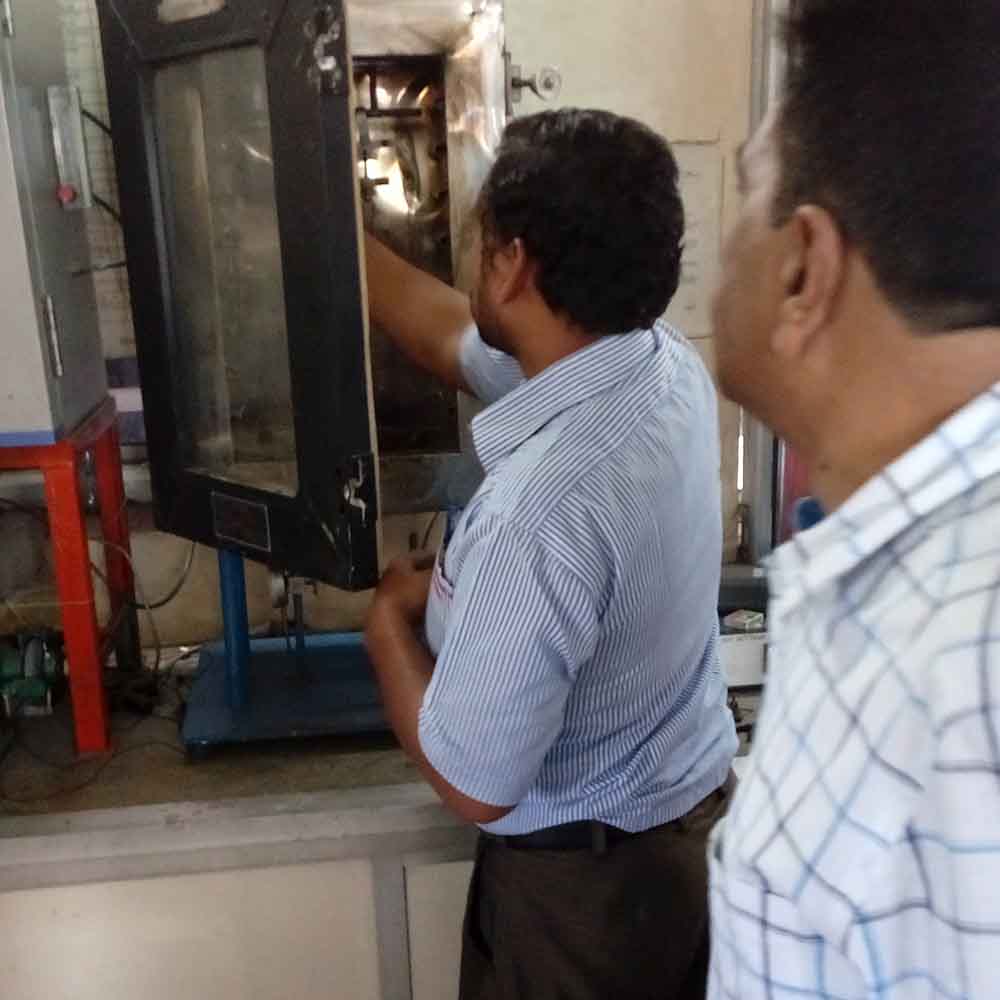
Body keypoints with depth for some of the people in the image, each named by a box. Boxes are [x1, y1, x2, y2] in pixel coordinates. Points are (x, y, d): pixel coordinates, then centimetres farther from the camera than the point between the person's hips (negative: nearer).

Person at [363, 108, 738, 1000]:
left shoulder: (544, 507, -36)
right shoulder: (667, 366, -11)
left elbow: (475, 782, -25)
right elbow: (451, 335, 6)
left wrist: (389, 616, -11)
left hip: (587, 876, -7)